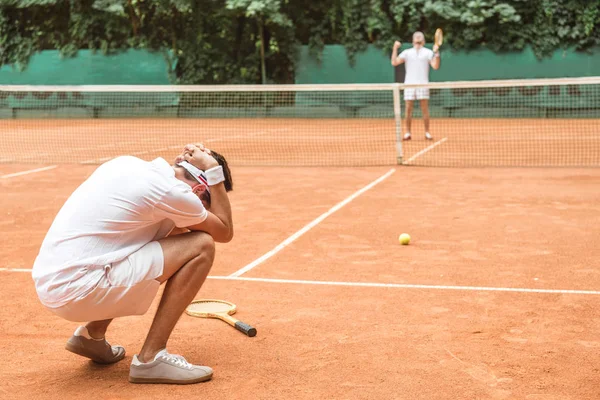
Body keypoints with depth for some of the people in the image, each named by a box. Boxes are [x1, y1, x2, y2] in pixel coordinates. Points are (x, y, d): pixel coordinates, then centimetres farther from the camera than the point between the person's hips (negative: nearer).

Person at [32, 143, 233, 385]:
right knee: (201, 246, -7)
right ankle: (151, 358, -5)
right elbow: (225, 232, 4)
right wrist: (214, 173, 6)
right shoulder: (170, 191, -11)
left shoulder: (129, 164, 13)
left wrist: (181, 166, 20)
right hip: (76, 291, -9)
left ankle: (91, 335, 24)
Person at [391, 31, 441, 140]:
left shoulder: (428, 52, 9)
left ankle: (427, 133, 2)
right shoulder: (407, 52, 14)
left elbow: (435, 66, -2)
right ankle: (408, 133, 5)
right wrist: (395, 48, -3)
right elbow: (394, 62, 4)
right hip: (409, 84, 1)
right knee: (408, 109, -1)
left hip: (423, 84, -1)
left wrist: (436, 53, -13)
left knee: (425, 109, -3)